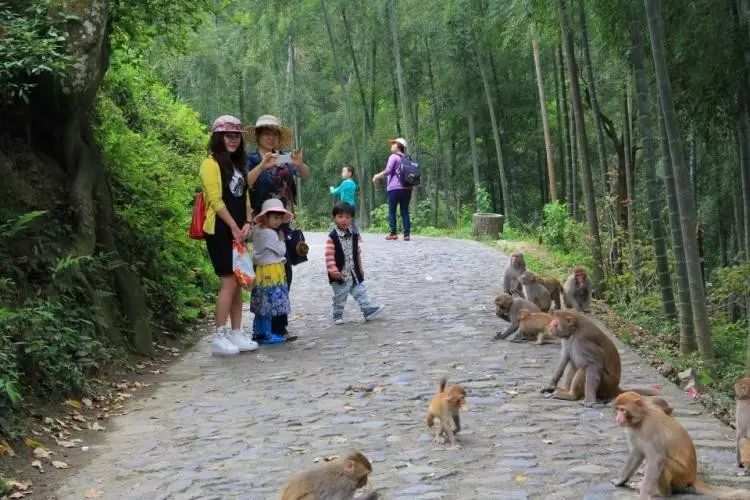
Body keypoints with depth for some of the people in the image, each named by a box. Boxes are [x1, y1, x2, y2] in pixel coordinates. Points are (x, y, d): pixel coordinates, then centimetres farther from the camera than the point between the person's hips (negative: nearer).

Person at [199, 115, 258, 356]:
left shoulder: (237, 165, 19)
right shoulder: (211, 163, -7)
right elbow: (216, 200, -14)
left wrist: (247, 224, 0)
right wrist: (234, 227, -13)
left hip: (237, 232, 8)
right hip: (220, 231, -8)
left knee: (238, 282, 8)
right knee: (229, 282, -11)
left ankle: (237, 333, 13)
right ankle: (218, 338, -6)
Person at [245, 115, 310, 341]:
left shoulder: (284, 159, 10)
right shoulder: (252, 160, -1)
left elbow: (306, 175, 0)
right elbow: (244, 183, -17)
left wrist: (299, 163, -21)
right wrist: (262, 165, -30)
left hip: (283, 221, 5)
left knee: (285, 272, 5)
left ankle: (279, 326, 13)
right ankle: (275, 326, -2)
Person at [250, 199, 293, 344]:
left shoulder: (257, 230, 6)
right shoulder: (271, 234, -17)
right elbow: (281, 251, -11)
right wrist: (282, 240, 6)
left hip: (261, 269, 9)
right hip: (272, 271, -9)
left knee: (262, 305, 13)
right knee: (270, 304, -5)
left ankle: (258, 332, 18)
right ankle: (266, 334, -2)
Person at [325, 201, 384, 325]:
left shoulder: (354, 235, 5)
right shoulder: (332, 237, -15)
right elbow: (329, 256, -17)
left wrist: (360, 268, 16)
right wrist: (333, 270, -23)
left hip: (354, 272, 5)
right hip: (340, 275, -5)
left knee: (361, 292, 5)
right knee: (340, 296, 6)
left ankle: (368, 310, 7)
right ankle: (337, 315, 18)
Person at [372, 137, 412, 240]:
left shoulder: (394, 157, -3)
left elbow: (388, 171, -13)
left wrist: (377, 176, 2)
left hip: (395, 188, -6)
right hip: (407, 188, 6)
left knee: (392, 211, 2)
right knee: (405, 211, 4)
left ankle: (393, 233, -3)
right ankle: (407, 234, -2)